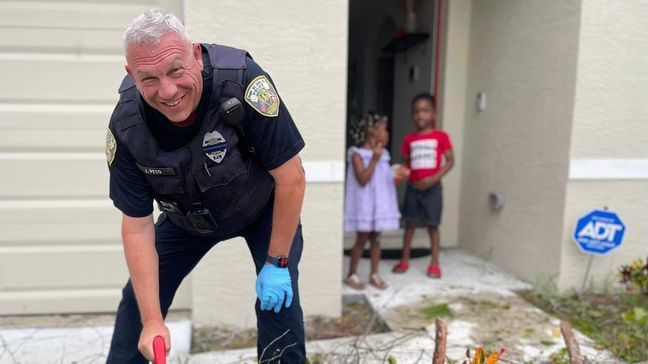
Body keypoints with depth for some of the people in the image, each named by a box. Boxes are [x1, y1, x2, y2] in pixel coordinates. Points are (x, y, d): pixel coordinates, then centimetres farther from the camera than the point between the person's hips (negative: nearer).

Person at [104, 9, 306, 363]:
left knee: (279, 299, -14)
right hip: (187, 218, 3)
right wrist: (152, 321, -19)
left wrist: (277, 263, -20)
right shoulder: (126, 127, -26)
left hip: (263, 206, -2)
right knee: (139, 298, 5)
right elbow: (137, 226, -17)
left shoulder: (242, 82, -37)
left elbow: (291, 178, -27)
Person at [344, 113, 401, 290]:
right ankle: (351, 274, 16)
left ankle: (374, 274, 20)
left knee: (375, 238, 11)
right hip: (364, 205, -6)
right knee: (361, 239, 1)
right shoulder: (357, 155, -11)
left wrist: (396, 179, -4)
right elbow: (363, 180, -20)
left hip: (380, 204, 6)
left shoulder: (383, 155, 9)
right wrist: (374, 159, -20)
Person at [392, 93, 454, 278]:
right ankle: (405, 260, 21)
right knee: (410, 223, 9)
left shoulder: (441, 136, -5)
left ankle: (435, 263, 16)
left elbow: (450, 161, -6)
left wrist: (434, 178, -16)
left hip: (432, 187, -2)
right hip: (413, 186, 3)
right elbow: (406, 162, 10)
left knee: (432, 225, 5)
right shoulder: (409, 139, 4)